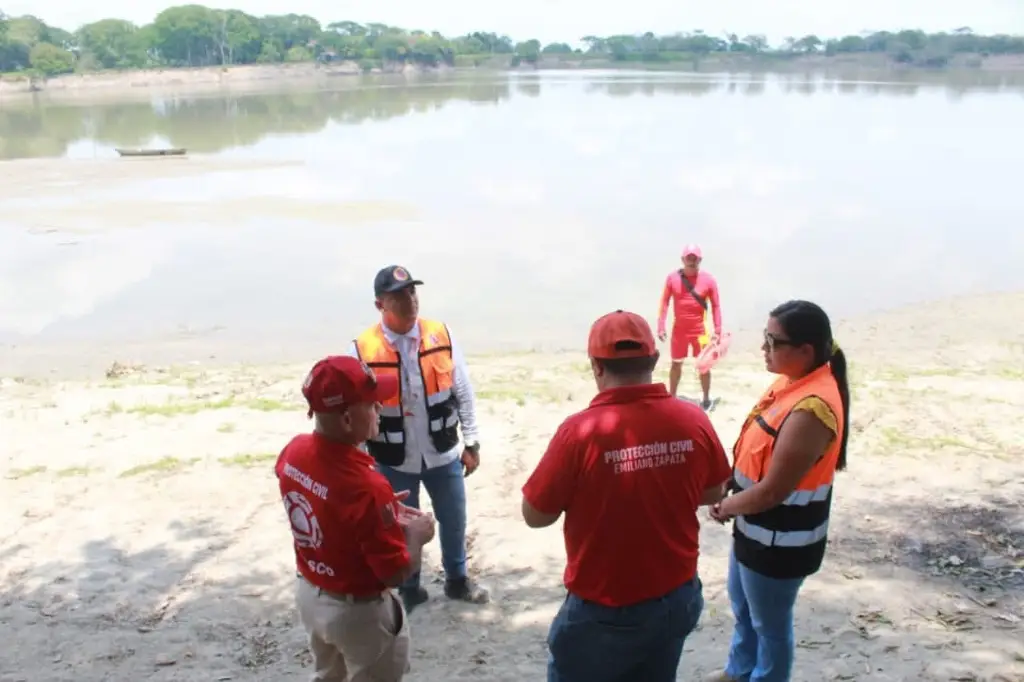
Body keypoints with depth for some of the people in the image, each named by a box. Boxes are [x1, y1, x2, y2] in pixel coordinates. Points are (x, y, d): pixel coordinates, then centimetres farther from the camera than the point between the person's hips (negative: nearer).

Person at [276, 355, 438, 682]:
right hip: (358, 612, -7)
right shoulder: (365, 486, -36)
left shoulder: (293, 451, -13)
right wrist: (416, 535, -9)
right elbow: (397, 572, -26)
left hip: (309, 595, 7)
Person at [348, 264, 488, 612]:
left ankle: (457, 579, 44)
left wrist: (471, 443, 0)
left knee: (453, 521, 19)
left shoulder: (442, 336, -9)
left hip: (443, 454, 2)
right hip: (394, 462, -2)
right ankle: (409, 589, 41)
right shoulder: (362, 350, -16)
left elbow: (463, 393, -2)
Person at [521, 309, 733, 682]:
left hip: (603, 612, -4)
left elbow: (535, 515, -13)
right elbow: (714, 494, 6)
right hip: (677, 599, 4)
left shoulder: (581, 431, -25)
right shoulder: (694, 420, -12)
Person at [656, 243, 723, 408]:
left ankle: (706, 399, 19)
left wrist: (718, 331, -7)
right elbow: (665, 303, -1)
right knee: (676, 364, 12)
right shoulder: (672, 278, -6)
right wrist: (661, 327, -6)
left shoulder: (708, 279, -8)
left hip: (699, 330, -1)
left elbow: (716, 306, -3)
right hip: (679, 330, 1)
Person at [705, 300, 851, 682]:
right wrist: (729, 497, 1)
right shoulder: (793, 381, -2)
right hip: (756, 528, 10)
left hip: (779, 541, -10)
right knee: (742, 607, 29)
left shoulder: (811, 410, -32)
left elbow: (771, 491, -26)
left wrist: (726, 507, -10)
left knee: (769, 624, 15)